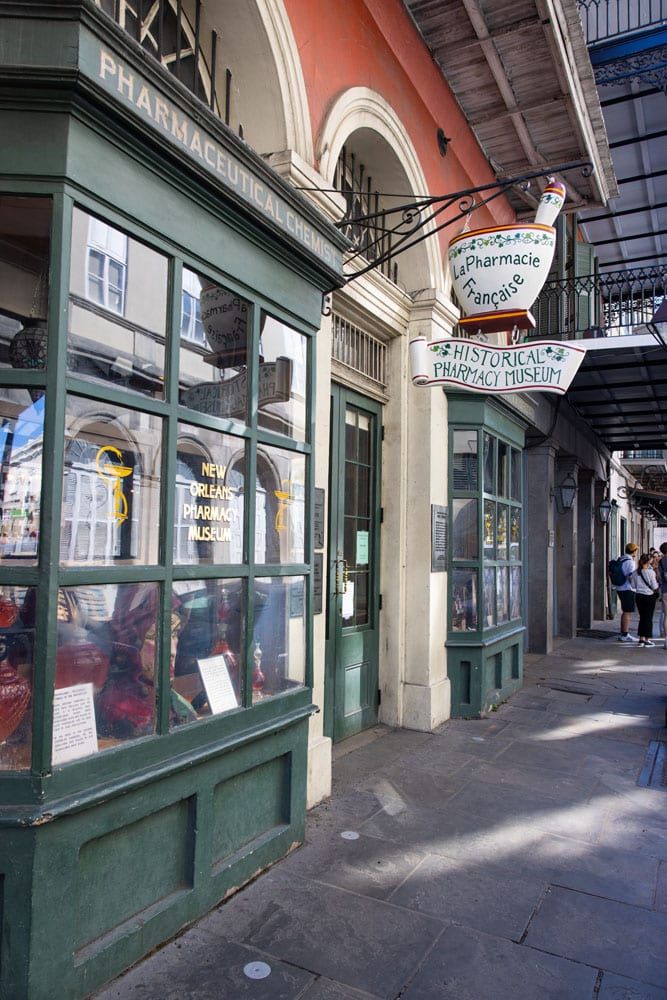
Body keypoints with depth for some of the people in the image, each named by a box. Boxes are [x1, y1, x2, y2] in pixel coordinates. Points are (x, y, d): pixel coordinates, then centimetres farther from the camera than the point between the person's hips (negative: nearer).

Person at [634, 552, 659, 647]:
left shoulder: (636, 572, -2)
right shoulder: (651, 572, -14)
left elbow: (634, 585, 4)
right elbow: (655, 587, -9)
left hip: (638, 596, 4)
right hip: (649, 596, -4)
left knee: (642, 617, 14)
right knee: (649, 618, 5)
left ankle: (641, 638, 16)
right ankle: (647, 639, 7)